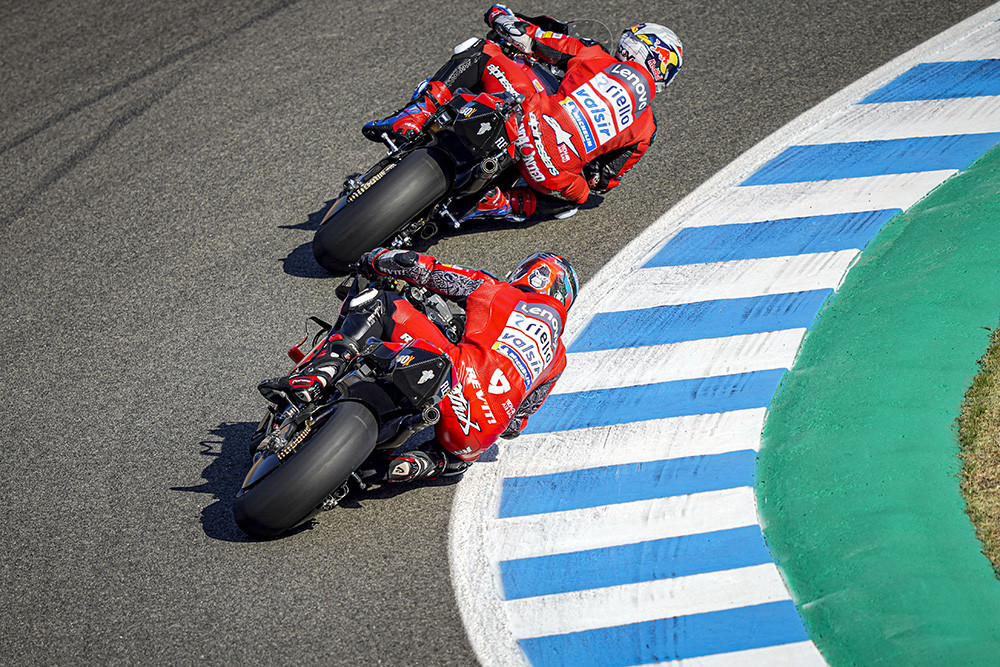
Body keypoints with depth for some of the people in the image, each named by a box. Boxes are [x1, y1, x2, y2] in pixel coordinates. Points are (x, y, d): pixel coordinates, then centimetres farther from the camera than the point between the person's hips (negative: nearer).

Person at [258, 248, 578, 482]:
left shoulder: (492, 291, 18)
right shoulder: (558, 356, 27)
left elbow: (422, 269, 13)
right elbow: (515, 425, 28)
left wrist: (373, 260, 31)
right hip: (484, 434, 5)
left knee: (383, 307, 10)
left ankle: (313, 377, -11)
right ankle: (417, 465, 5)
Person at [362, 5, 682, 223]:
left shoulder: (594, 55, 16)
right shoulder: (646, 127, 22)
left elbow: (526, 37, 15)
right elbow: (604, 180, 28)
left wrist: (499, 15, 34)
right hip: (557, 171, 2)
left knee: (478, 52, 17)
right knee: (575, 196, 40)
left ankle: (414, 116, -1)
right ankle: (502, 202, 9)